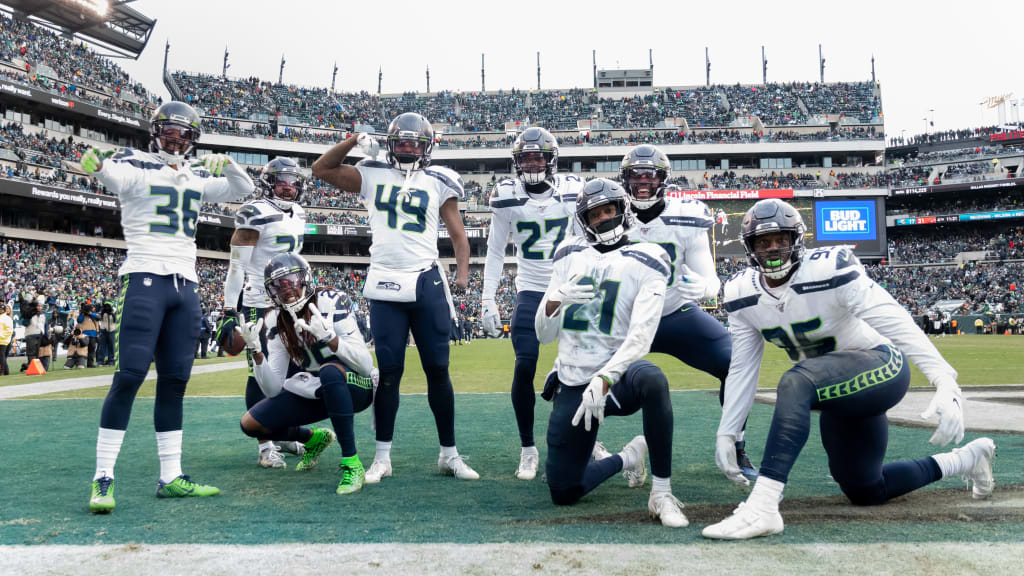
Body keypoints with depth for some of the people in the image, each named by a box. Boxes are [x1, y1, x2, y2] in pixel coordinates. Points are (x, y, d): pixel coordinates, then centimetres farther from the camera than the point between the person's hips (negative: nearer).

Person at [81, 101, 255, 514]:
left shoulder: (197, 177, 17)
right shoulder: (137, 166, 0)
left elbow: (243, 190, 19)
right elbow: (115, 175, -21)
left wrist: (227, 164, -2)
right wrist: (96, 165, -45)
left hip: (186, 285, 6)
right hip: (145, 279, -5)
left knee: (175, 380, 5)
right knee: (130, 375, -12)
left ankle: (170, 477, 10)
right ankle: (103, 479, -5)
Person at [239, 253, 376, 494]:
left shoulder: (329, 303, -19)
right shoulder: (275, 322, -3)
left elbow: (366, 365, -27)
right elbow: (273, 389, -6)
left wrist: (328, 337, -40)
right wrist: (256, 352, -20)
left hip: (355, 386, -6)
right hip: (315, 393, 6)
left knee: (329, 371, -39)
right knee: (251, 424, -4)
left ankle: (351, 462, -28)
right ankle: (314, 438, 22)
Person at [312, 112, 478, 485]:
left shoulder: (439, 182, 9)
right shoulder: (373, 176, 11)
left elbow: (458, 234, 8)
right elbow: (321, 169, 11)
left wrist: (463, 273, -7)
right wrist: (355, 140, 2)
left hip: (427, 283, 0)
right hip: (385, 286, 0)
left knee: (438, 369, 3)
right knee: (389, 372, 3)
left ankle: (449, 454, 14)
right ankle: (382, 457, 13)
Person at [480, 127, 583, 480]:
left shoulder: (573, 191, -2)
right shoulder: (507, 197, -4)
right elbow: (495, 252, 2)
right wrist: (487, 299, -3)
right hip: (530, 291, -1)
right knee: (524, 366, -12)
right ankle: (528, 449, 5)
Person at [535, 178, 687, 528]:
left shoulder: (645, 262, -4)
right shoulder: (570, 258, 8)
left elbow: (640, 337, -17)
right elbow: (544, 335, 7)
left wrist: (603, 380, -31)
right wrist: (554, 300, -14)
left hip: (617, 375, -4)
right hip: (572, 385, 4)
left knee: (652, 379, -41)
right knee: (563, 494, 6)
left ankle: (662, 493, -24)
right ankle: (627, 457, 33)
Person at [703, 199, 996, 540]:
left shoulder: (829, 269, -23)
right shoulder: (742, 294, -6)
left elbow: (898, 325, -28)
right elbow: (742, 368, -2)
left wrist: (945, 383, -38)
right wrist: (726, 434, -5)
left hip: (879, 367, -7)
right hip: (836, 386, 7)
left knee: (796, 382, -37)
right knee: (866, 492, 13)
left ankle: (762, 507, -38)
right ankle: (967, 459, 36)